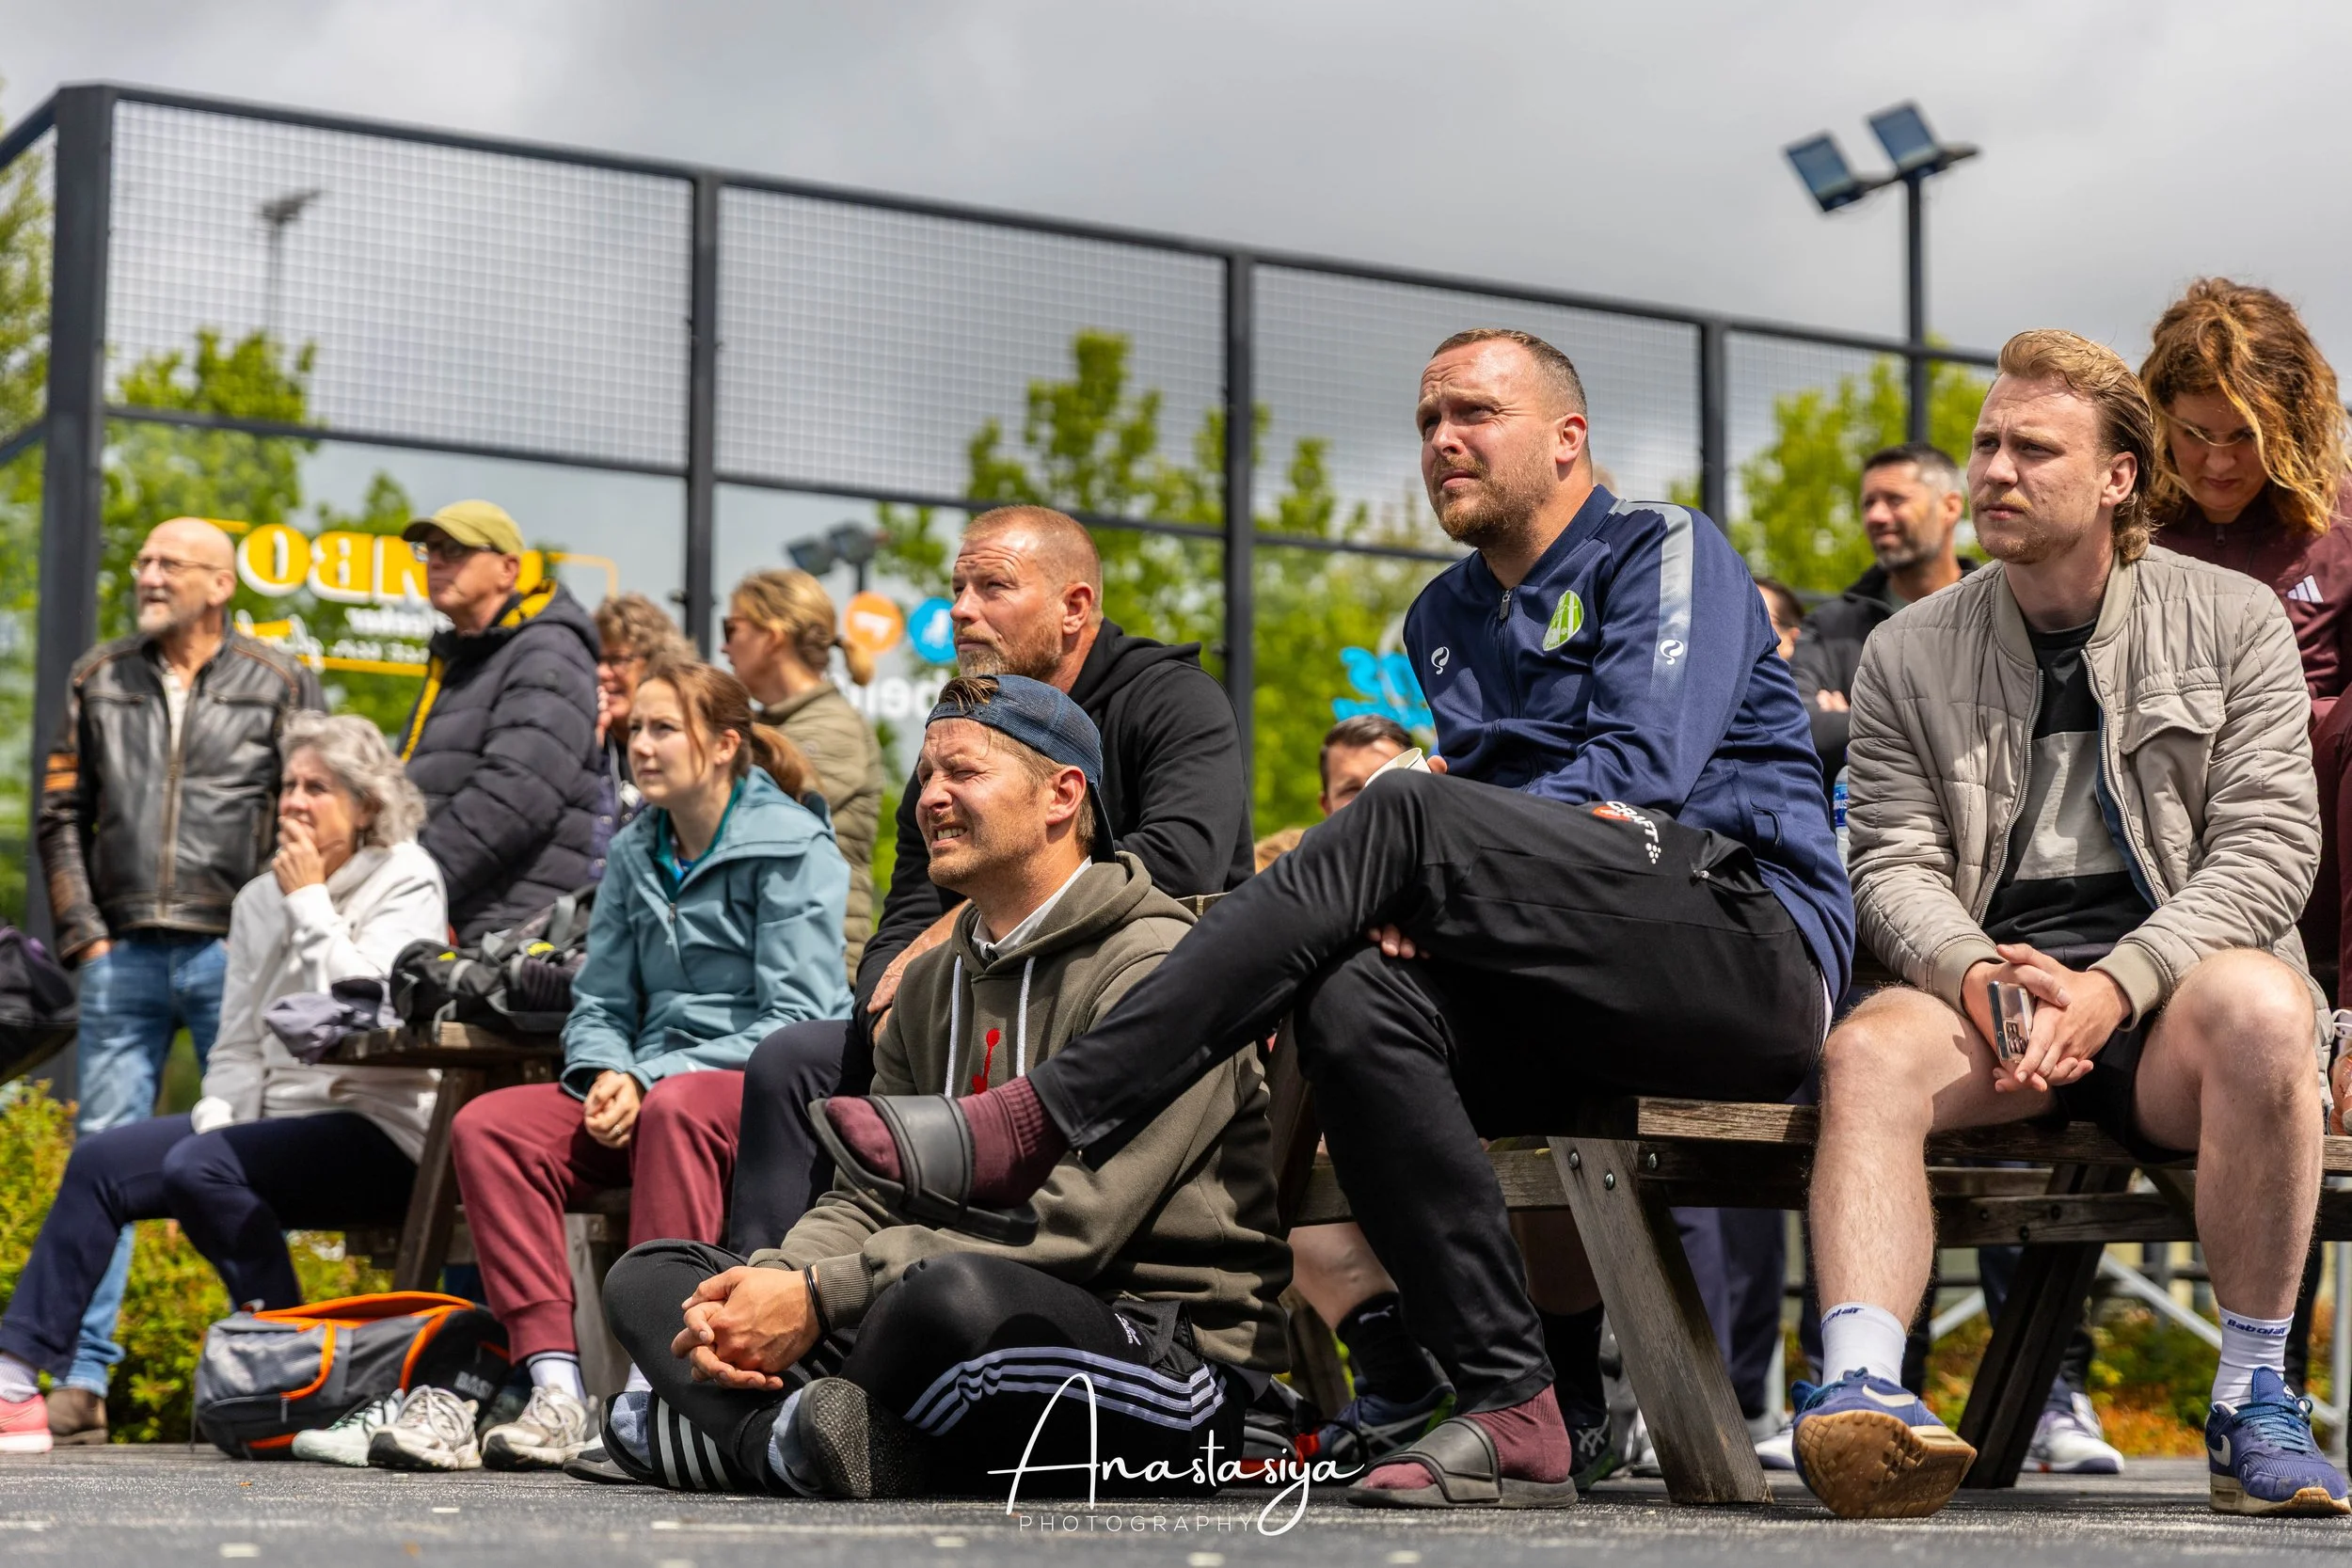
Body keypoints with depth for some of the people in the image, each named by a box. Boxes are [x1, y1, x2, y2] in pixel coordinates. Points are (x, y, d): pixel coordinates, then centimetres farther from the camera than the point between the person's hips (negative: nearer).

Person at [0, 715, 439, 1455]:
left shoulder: (407, 883, -1)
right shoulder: (259, 899, 17)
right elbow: (238, 1045, 15)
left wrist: (309, 902, -9)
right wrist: (215, 1120, -3)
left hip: (376, 1134, -7)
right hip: (277, 1120, 7)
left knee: (200, 1167, -30)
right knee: (99, 1160, -11)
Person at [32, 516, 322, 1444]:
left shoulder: (278, 686, 7)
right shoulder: (99, 681, 15)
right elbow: (61, 817, 13)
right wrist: (83, 936, 3)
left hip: (234, 956, -2)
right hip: (123, 956, 2)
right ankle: (83, 1378, -1)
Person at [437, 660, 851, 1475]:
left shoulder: (794, 848, -4)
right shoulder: (634, 853, 16)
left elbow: (799, 1019, -12)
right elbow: (599, 1003, 17)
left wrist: (651, 1080, -18)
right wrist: (609, 1073, -8)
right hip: (651, 1094, 6)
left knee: (677, 1108, -40)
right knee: (487, 1125, -19)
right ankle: (557, 1391, -30)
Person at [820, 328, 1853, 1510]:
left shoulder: (1663, 550, 5)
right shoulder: (1441, 619, 26)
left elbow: (1639, 776, -10)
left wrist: (1417, 869, -13)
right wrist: (1409, 901, -4)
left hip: (1753, 940, -6)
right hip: (1582, 1021, 6)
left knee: (1406, 820, -28)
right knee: (1355, 1000, -27)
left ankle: (1035, 1127, -32)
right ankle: (1511, 1413, -28)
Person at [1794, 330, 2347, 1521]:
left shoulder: (2231, 622, 8)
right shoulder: (1909, 655, 14)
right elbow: (1894, 864, 6)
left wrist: (2113, 987, -17)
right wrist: (1974, 969, -18)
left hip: (2173, 983, -1)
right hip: (1989, 983, 2)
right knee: (1866, 1050, -31)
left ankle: (2253, 1401, -26)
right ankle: (1861, 1389, -46)